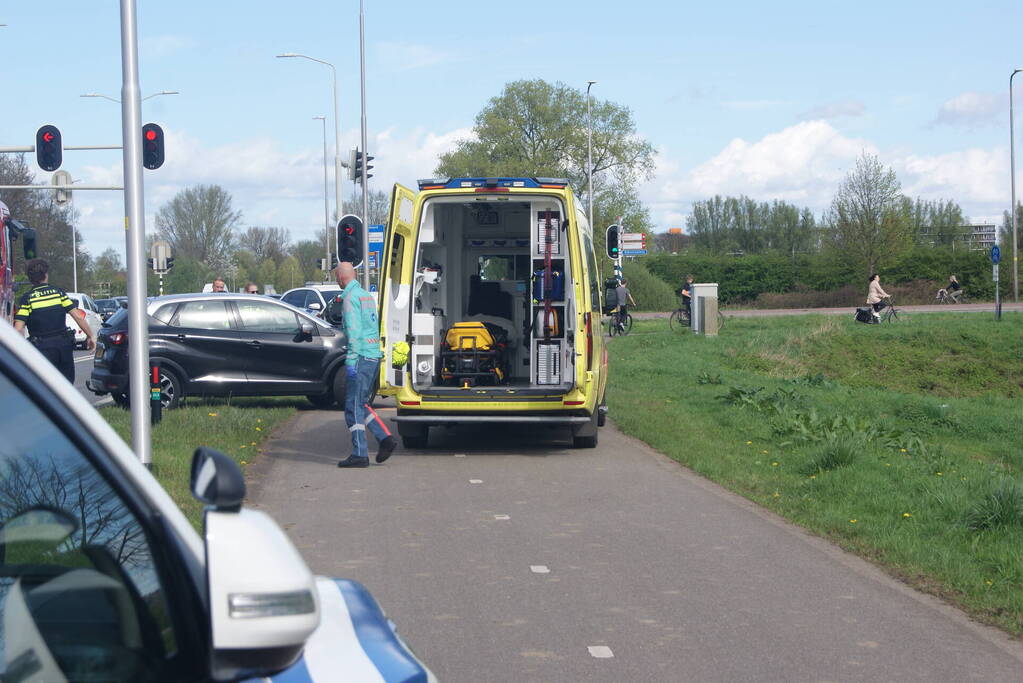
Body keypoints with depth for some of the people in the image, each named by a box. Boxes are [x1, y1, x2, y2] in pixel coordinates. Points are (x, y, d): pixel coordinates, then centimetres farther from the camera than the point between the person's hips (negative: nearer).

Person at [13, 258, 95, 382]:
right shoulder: (58, 292, 2)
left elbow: (18, 329, -11)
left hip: (42, 347, -2)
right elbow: (78, 316, -2)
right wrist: (90, 336, 7)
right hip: (64, 344, 2)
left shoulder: (26, 299, -4)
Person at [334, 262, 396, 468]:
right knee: (360, 403, 17)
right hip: (374, 356, 9)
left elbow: (354, 331, -19)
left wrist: (351, 360, -20)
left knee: (353, 406, -4)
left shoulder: (350, 298, -11)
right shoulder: (367, 296, 18)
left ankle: (359, 454, -4)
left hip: (362, 358, -9)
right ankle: (385, 439, 7)